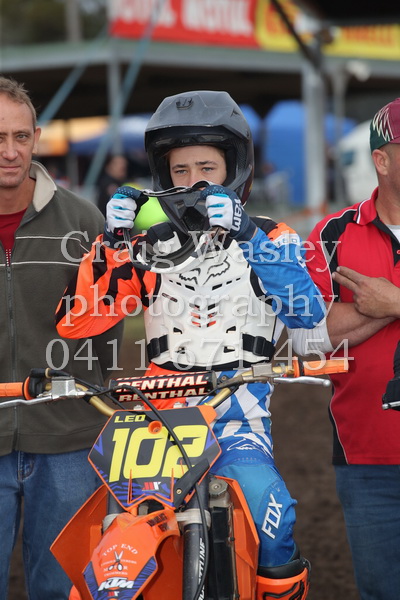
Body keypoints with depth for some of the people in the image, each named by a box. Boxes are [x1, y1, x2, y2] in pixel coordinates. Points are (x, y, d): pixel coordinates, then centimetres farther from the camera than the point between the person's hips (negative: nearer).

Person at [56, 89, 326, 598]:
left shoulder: (270, 238, 8)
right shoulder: (151, 245, 13)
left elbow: (307, 311, -12)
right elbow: (73, 321, 4)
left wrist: (248, 238, -21)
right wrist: (113, 242, -7)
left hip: (240, 408, -2)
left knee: (263, 499, -28)